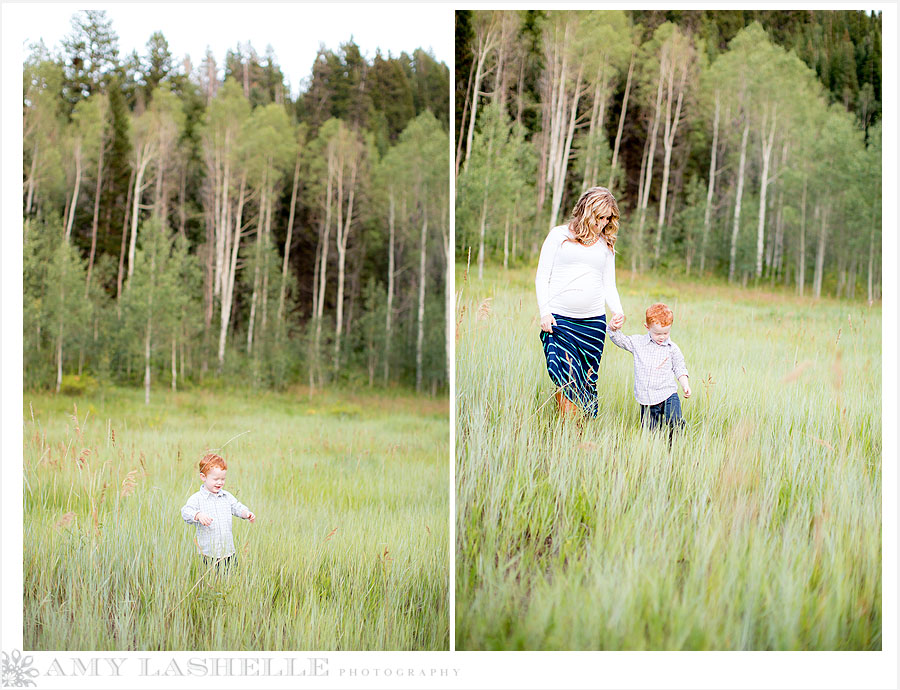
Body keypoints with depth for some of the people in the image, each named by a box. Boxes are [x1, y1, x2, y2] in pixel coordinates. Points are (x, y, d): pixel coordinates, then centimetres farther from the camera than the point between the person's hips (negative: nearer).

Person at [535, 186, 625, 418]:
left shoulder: (605, 244, 16)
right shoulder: (559, 235, 6)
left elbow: (609, 285, 17)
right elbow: (542, 277, 6)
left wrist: (618, 311, -3)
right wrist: (544, 312, -7)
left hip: (594, 322, 3)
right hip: (558, 319, -3)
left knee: (587, 382, 0)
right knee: (566, 380, -16)